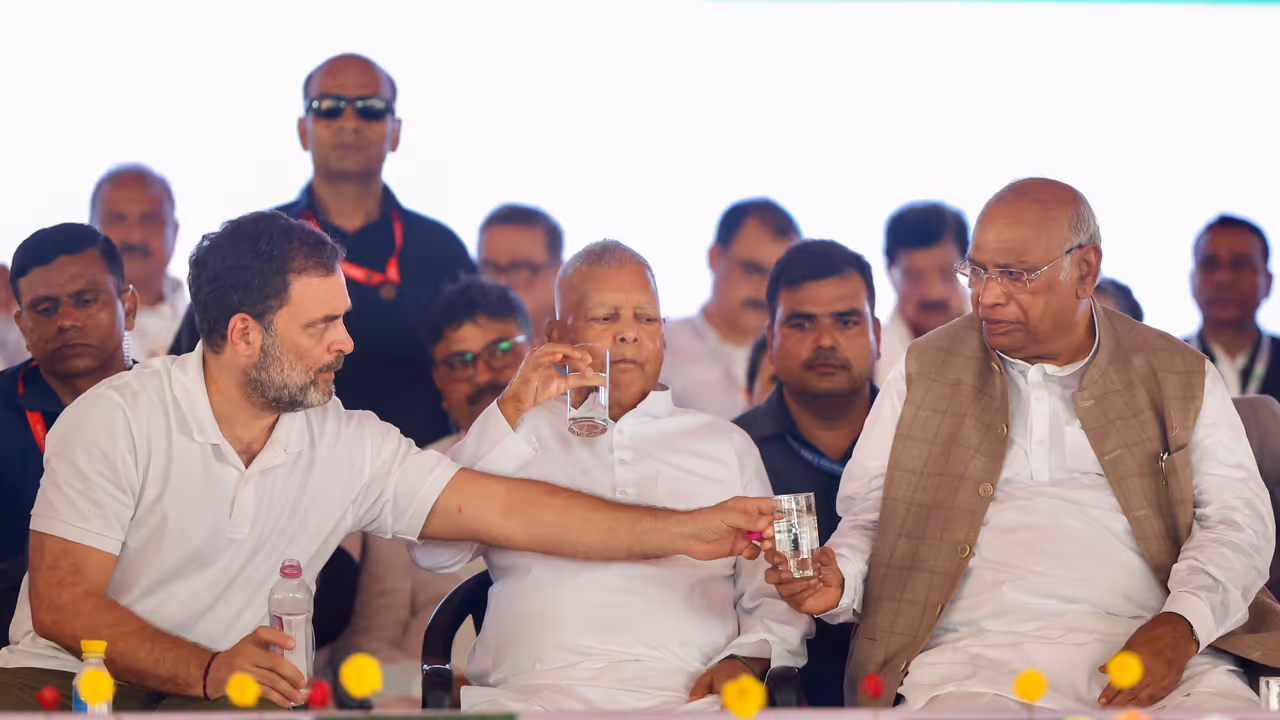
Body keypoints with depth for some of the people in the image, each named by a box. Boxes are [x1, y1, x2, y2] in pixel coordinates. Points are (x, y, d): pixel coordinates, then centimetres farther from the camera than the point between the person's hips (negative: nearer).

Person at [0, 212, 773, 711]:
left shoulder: (349, 445, 4)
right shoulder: (119, 419, -8)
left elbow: (506, 511, 3)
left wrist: (688, 531, -3)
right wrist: (207, 669, -27)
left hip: (220, 696, 3)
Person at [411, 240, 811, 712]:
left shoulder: (726, 446, 27)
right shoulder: (519, 437, 24)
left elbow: (776, 595, 21)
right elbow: (433, 552, 7)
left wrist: (746, 659, -2)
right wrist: (512, 413, 5)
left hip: (681, 697, 1)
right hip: (529, 695, 0)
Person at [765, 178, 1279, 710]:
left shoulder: (1177, 375, 14)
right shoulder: (926, 371, 17)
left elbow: (1237, 517, 6)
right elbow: (868, 517, 16)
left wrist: (1181, 626, -13)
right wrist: (839, 577, -8)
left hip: (1152, 648, 0)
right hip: (978, 655, 0)